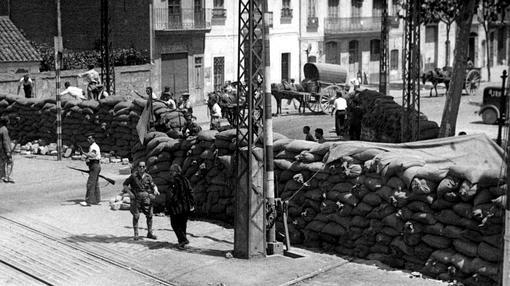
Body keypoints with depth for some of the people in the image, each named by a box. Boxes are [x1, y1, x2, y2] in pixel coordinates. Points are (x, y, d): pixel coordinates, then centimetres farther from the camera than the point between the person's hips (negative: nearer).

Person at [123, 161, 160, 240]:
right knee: (136, 216, -6)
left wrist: (156, 191, -16)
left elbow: (153, 185, 6)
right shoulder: (133, 176, -5)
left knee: (149, 215, 3)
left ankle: (150, 233, 18)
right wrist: (129, 192, -10)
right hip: (136, 198, -3)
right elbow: (125, 184, 2)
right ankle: (136, 234, 6)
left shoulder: (148, 177, 2)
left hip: (146, 198, 3)